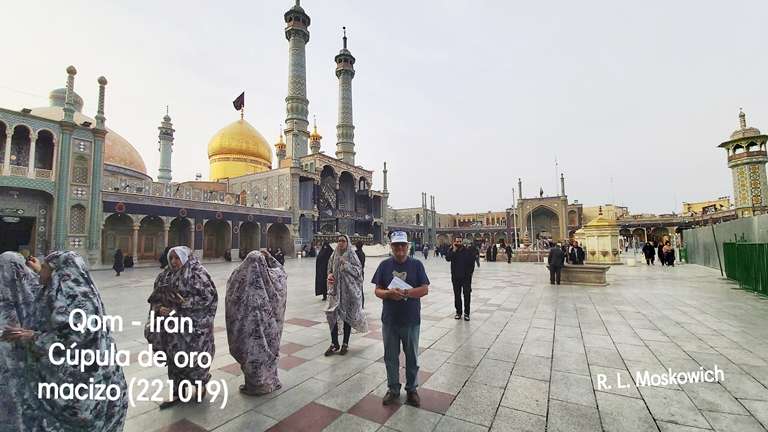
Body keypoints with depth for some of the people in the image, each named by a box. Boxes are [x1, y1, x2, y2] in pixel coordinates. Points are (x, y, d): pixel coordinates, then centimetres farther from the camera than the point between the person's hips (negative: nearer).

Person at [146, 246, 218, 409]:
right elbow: (156, 299, 11)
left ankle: (201, 385, 31)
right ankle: (177, 393, 29)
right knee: (174, 358, 13)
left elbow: (209, 296, -16)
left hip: (195, 325, -5)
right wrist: (160, 309, -10)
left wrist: (186, 302, -24)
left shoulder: (198, 274, -12)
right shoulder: (165, 276, 7)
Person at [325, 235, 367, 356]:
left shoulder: (352, 255, -5)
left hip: (349, 290, -3)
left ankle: (345, 344, 22)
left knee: (347, 316, 7)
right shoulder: (334, 256, 5)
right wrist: (330, 275, -6)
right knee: (332, 315, -2)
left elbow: (359, 270, -9)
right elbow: (330, 270, 15)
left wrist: (347, 265, -21)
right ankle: (334, 343, 13)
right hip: (336, 290, 3)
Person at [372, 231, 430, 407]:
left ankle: (412, 389, 34)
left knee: (412, 357, 14)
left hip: (411, 320, -1)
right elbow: (377, 290, 0)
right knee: (391, 357, 14)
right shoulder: (385, 265, -1)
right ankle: (393, 389, 34)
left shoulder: (416, 264, -4)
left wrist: (406, 292, -21)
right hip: (389, 320, 1)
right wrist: (389, 293, -21)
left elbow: (425, 289, -7)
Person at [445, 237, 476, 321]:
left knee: (467, 295, 1)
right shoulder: (451, 250, 0)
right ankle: (458, 312, 22)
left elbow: (472, 263, -2)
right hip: (455, 277, 2)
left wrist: (470, 272, -6)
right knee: (457, 295, 10)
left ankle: (466, 313, 12)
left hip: (466, 277, -2)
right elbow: (447, 258, -18)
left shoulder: (468, 251, -5)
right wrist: (454, 250, -21)